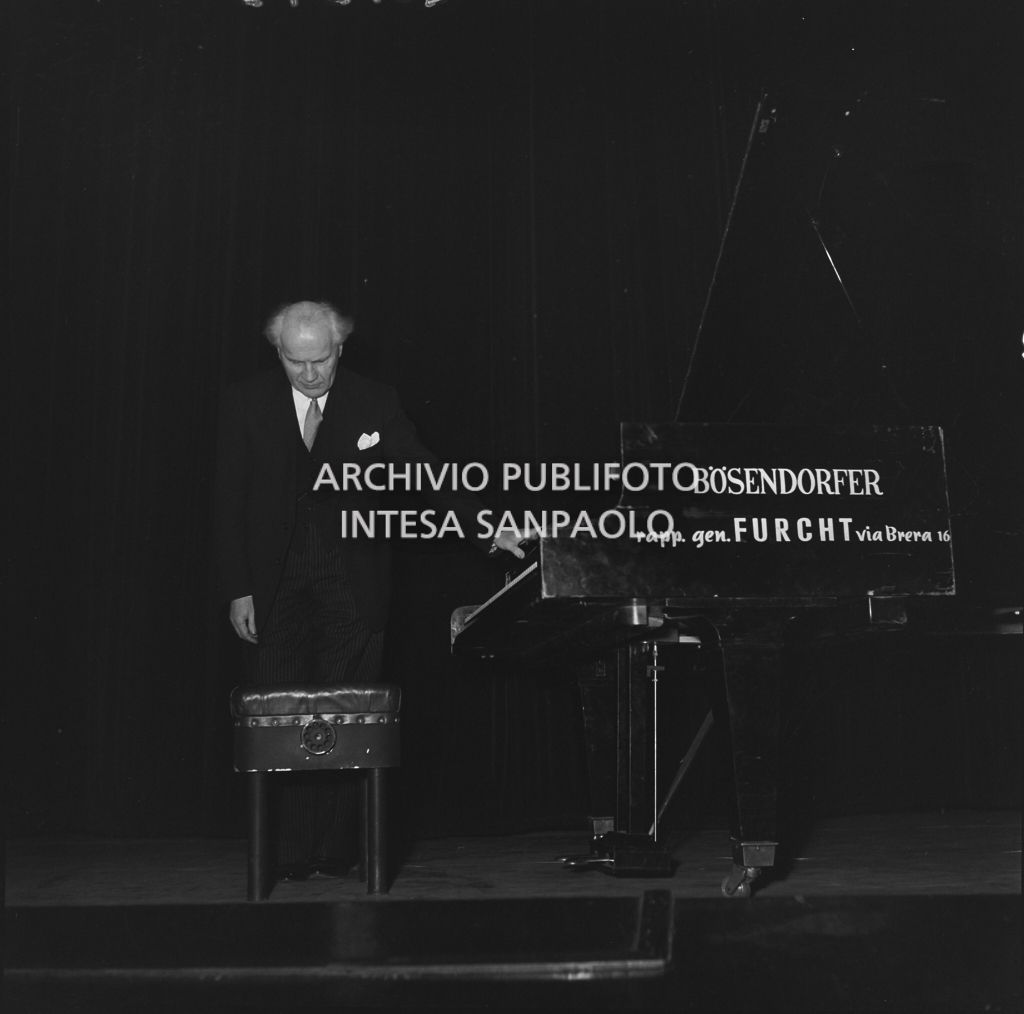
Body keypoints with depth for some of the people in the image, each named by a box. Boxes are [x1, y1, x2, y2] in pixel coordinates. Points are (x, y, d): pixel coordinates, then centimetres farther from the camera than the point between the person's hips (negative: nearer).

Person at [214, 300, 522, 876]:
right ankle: (293, 853, 13)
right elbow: (230, 503, 3)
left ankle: (338, 850, 11)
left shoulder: (373, 403, 1)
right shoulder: (247, 404, 2)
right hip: (277, 592, 1)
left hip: (351, 591, -1)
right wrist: (238, 590, -2)